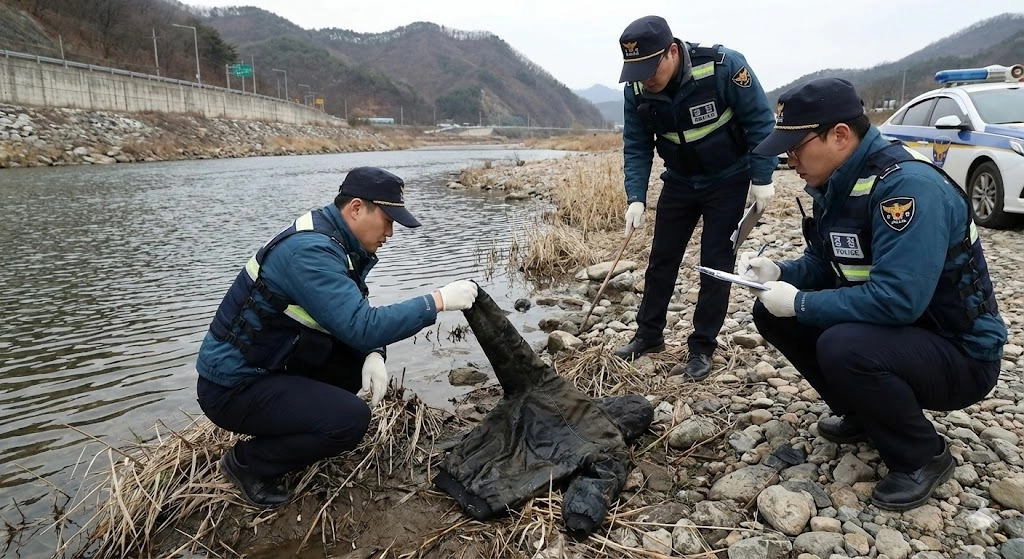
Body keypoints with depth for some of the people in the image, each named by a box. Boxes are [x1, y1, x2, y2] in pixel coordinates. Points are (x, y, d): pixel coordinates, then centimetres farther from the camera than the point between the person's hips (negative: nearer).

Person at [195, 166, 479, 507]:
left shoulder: (337, 242, 3)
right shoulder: (310, 250, -26)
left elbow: (354, 319, 8)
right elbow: (362, 327, -33)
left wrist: (373, 355, -12)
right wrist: (438, 301, -27)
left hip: (269, 364, 9)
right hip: (232, 388, -9)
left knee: (363, 354, 5)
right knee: (351, 419, -21)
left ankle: (291, 429, 13)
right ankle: (247, 462, 1)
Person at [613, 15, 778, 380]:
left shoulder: (723, 66, -27)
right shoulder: (637, 90, -15)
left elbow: (760, 120, -17)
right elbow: (636, 147, -8)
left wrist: (762, 178, -17)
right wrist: (636, 198, -19)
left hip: (728, 180, -4)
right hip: (679, 181, 4)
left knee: (716, 263, -2)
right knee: (661, 259, 7)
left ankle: (702, 348, 9)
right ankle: (649, 334, 22)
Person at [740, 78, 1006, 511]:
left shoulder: (908, 185, -27)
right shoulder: (835, 184, 0)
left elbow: (896, 299, -35)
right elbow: (825, 265, 12)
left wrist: (800, 303, -24)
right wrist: (777, 273, -9)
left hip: (959, 353, -8)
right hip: (879, 327, 9)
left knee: (844, 347, -36)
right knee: (772, 312, -1)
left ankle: (923, 457, -6)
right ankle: (863, 414, 16)